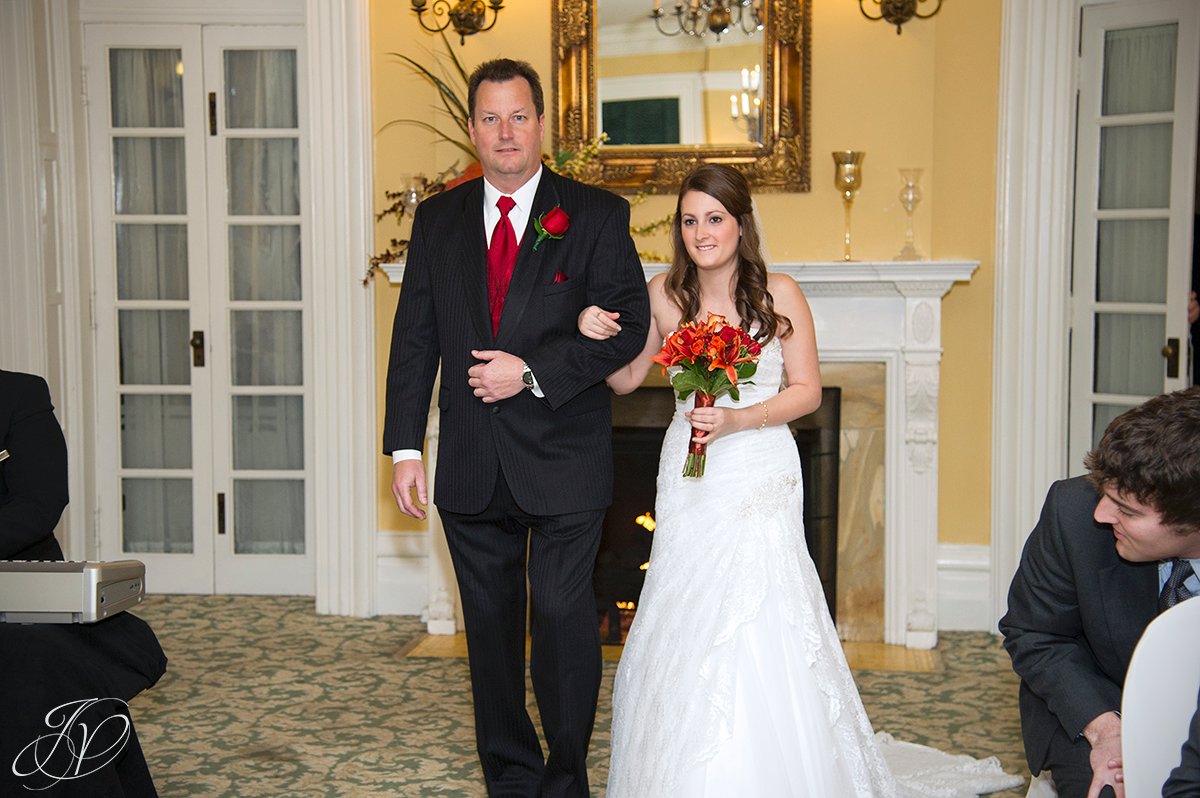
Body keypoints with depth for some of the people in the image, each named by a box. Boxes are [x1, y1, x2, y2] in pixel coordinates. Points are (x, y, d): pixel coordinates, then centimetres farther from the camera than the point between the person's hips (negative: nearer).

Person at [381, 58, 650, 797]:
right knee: (492, 627, 12)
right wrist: (406, 446, 1)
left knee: (563, 617, -3)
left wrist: (533, 373, -15)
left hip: (562, 461, -3)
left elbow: (630, 323, -7)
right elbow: (415, 338, 7)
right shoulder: (437, 219, 9)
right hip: (471, 466, 4)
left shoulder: (596, 214, -1)